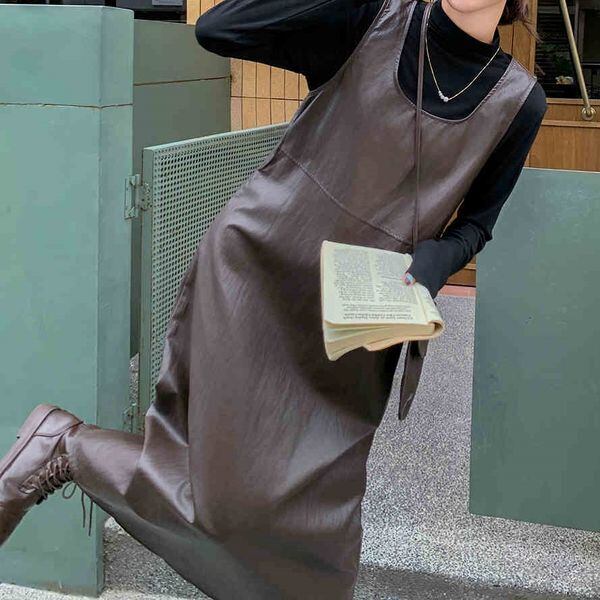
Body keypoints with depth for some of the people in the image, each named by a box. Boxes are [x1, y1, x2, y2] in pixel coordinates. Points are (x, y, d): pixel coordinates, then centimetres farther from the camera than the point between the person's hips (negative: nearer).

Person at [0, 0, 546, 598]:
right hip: (256, 268, -4)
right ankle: (67, 446, 14)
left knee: (316, 506, 4)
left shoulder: (518, 101, -2)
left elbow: (474, 221, 10)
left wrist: (435, 259, -13)